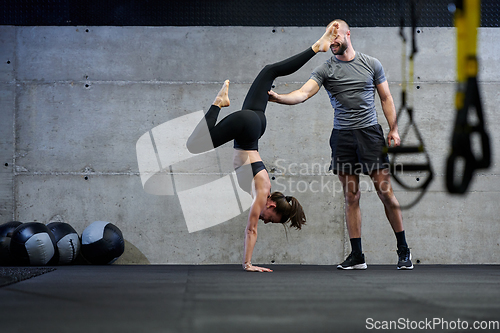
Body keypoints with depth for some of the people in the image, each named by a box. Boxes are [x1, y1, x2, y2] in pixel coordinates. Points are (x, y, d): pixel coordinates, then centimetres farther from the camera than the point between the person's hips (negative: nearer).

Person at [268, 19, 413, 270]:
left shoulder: (371, 64, 6)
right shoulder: (325, 70, 4)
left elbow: (386, 98, 11)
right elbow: (304, 93, -11)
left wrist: (394, 130, 2)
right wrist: (278, 98, -29)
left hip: (370, 131, -1)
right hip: (342, 136, 1)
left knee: (385, 192, -3)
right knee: (351, 197, 3)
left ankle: (403, 251, 9)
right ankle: (357, 256, 9)